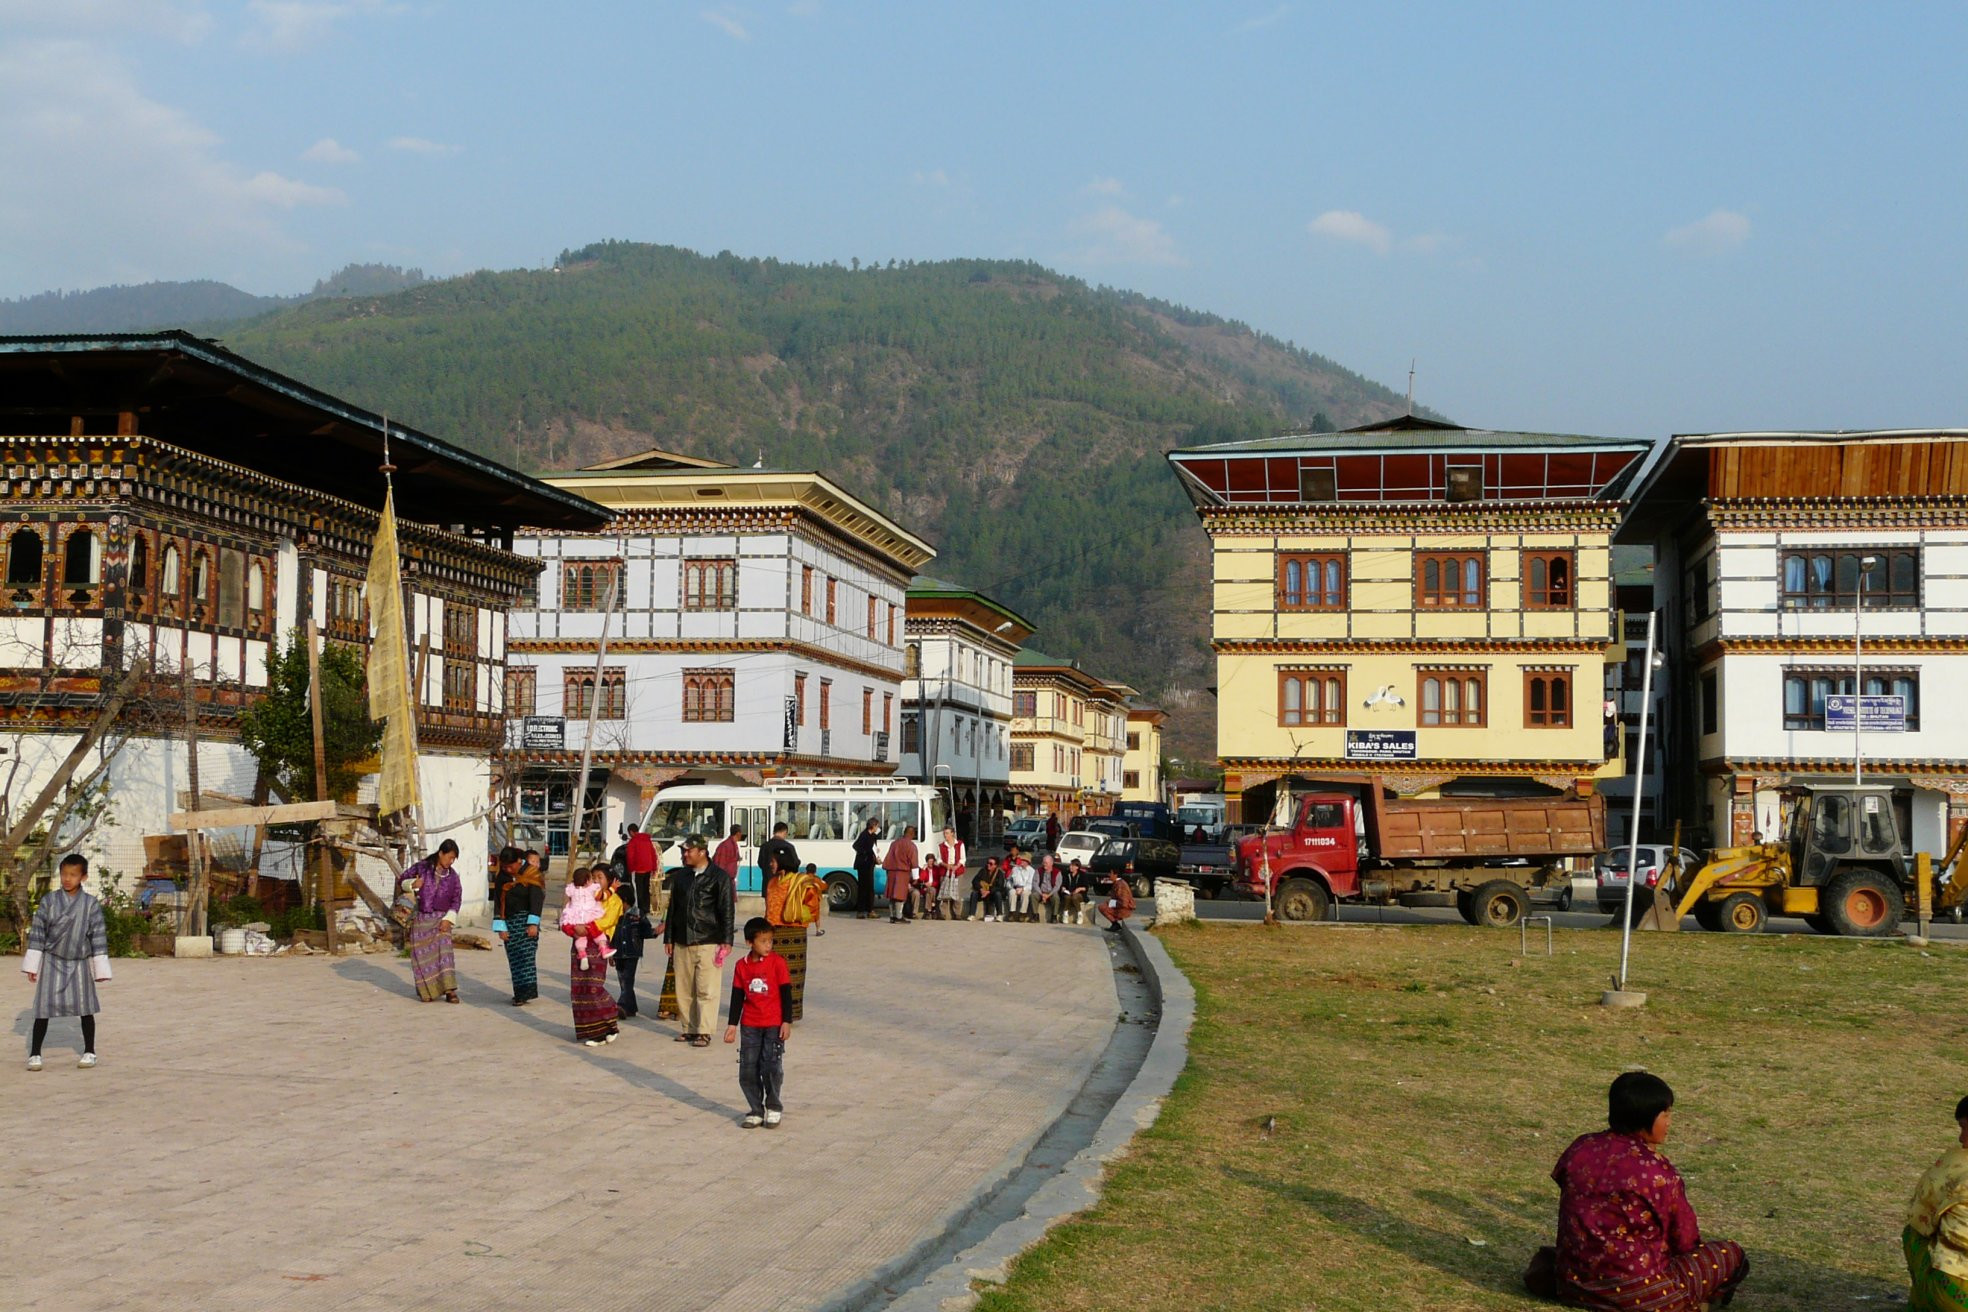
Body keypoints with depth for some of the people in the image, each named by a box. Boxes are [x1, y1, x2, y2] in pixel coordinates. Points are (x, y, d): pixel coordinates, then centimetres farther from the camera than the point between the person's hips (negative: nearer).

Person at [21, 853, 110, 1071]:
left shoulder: (91, 904, -5)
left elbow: (98, 936, -2)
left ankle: (89, 1052, 17)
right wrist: (32, 965, -2)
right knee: (44, 1008, -2)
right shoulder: (48, 900, -4)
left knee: (85, 1008, 4)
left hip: (80, 964, 0)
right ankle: (34, 1054, 6)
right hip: (52, 962, 0)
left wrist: (100, 969, -2)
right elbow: (37, 932, -1)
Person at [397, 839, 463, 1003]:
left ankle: (449, 990, -15)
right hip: (421, 919, 0)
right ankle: (427, 991, 13)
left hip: (441, 919, 0)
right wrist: (413, 884, -14)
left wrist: (448, 918, -9)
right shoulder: (422, 867, -2)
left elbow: (457, 899, 3)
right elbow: (401, 879, 7)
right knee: (422, 954, 2)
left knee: (444, 951, -13)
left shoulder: (452, 876, 3)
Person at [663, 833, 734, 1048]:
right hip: (682, 942, 5)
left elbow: (726, 911, -3)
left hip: (708, 942, -5)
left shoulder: (720, 877, -1)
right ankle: (688, 1028, 16)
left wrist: (726, 941, -8)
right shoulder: (680, 877, 14)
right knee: (684, 989, 7)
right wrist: (668, 938, 16)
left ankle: (704, 1032, -2)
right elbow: (673, 908, 19)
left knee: (706, 990, -5)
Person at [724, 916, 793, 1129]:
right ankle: (756, 1110, 15)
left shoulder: (777, 962, -7)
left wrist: (787, 1022, -7)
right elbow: (737, 997, 9)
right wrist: (732, 1024, 8)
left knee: (771, 1068, -5)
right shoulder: (742, 966, 2)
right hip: (750, 1026, 3)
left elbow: (786, 994, -4)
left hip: (774, 1025, -3)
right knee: (748, 1070, 3)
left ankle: (774, 1108, 14)